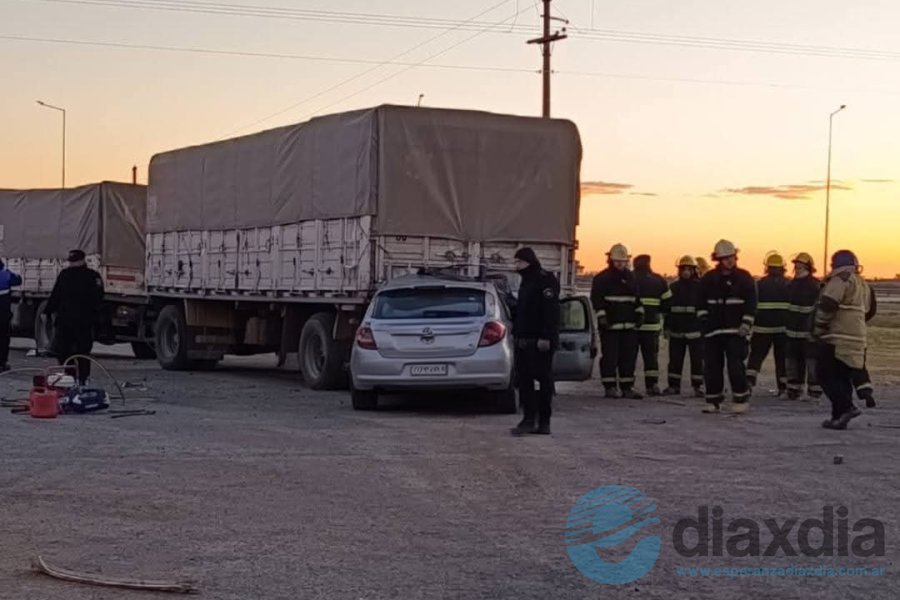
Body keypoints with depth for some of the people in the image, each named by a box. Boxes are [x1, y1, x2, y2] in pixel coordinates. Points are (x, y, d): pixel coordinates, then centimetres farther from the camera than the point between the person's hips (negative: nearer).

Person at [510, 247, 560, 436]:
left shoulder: (545, 280, -9)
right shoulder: (526, 282, 20)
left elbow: (551, 311, -17)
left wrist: (546, 337, -23)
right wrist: (517, 333, 17)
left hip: (540, 341, -9)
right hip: (524, 340, 9)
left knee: (544, 380, -4)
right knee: (524, 379, 4)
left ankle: (544, 422, -3)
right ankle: (529, 419, 6)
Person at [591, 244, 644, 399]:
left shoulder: (630, 277, 15)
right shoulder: (602, 279, -3)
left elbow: (636, 298, 22)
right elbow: (596, 299, -8)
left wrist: (639, 313, 12)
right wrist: (601, 316, -15)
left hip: (629, 325, 6)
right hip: (610, 325, -5)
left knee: (629, 356, 6)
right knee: (610, 357, -4)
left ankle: (627, 387, 12)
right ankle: (610, 387, 2)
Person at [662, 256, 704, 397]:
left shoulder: (700, 286, -2)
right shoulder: (674, 287, 8)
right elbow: (667, 308, 12)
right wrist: (667, 327, 8)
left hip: (695, 331, -3)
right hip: (676, 331, 3)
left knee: (697, 359, -1)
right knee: (675, 359, 8)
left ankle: (698, 386, 5)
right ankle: (674, 386, 17)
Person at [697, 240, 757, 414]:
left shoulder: (744, 278, 0)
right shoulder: (708, 279, 7)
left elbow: (751, 304, -2)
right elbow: (701, 303, 12)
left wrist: (746, 324, -10)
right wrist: (704, 319, 1)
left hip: (735, 331, -3)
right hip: (713, 330, 3)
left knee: (736, 366, -10)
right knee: (712, 367, 4)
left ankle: (741, 398, 3)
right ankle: (713, 401, 14)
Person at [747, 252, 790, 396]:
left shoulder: (760, 284, -4)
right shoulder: (789, 285, 1)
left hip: (763, 327, -1)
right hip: (783, 328, 1)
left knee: (757, 355, 6)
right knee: (782, 357, 10)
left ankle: (749, 380, -12)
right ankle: (783, 387, 11)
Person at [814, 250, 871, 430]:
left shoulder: (841, 279, -9)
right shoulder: (863, 285, 21)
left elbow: (827, 305, -18)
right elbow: (866, 311, 25)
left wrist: (818, 330, -9)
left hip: (837, 338, -9)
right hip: (857, 339, 9)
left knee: (827, 375, -5)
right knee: (843, 377, 13)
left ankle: (846, 407, -16)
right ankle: (840, 416, 12)